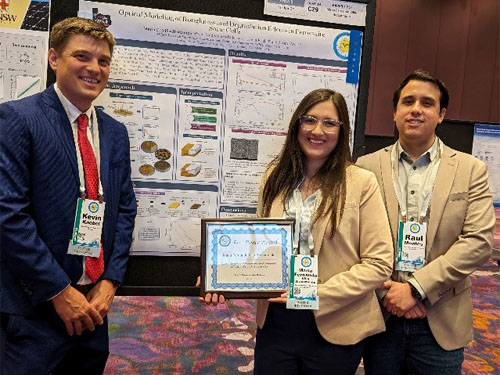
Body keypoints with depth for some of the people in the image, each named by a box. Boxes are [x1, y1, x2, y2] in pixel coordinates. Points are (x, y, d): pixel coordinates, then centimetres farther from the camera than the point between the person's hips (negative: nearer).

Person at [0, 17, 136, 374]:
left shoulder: (115, 132, 8)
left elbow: (125, 209, 9)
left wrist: (109, 282, -1)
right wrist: (60, 292, -15)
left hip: (93, 306, 6)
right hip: (35, 306, -5)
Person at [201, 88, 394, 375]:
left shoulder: (361, 183, -9)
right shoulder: (276, 177, 3)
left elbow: (379, 262, -10)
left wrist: (318, 294, -18)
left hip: (333, 327, -2)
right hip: (275, 322, 3)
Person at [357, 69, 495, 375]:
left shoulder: (471, 170, 0)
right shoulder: (367, 167, 0)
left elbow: (479, 241, -8)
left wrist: (416, 287, -15)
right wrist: (387, 290, -12)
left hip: (440, 324, 0)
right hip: (379, 316, 0)